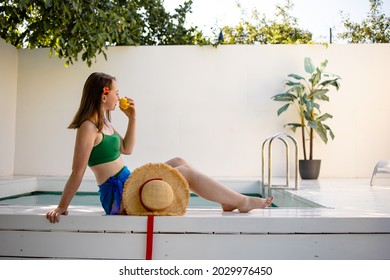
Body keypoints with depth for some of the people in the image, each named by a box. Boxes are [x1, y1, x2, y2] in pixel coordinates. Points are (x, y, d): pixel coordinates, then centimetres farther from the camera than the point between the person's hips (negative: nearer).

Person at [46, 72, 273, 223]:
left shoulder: (104, 122, 12)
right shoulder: (89, 127, -16)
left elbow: (126, 149, 20)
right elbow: (77, 172, -18)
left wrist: (132, 118, 11)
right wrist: (61, 208, -18)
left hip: (127, 185, 10)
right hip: (118, 197, -10)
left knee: (179, 162, 8)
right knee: (185, 172, -12)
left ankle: (227, 201, 7)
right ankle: (242, 202, -2)